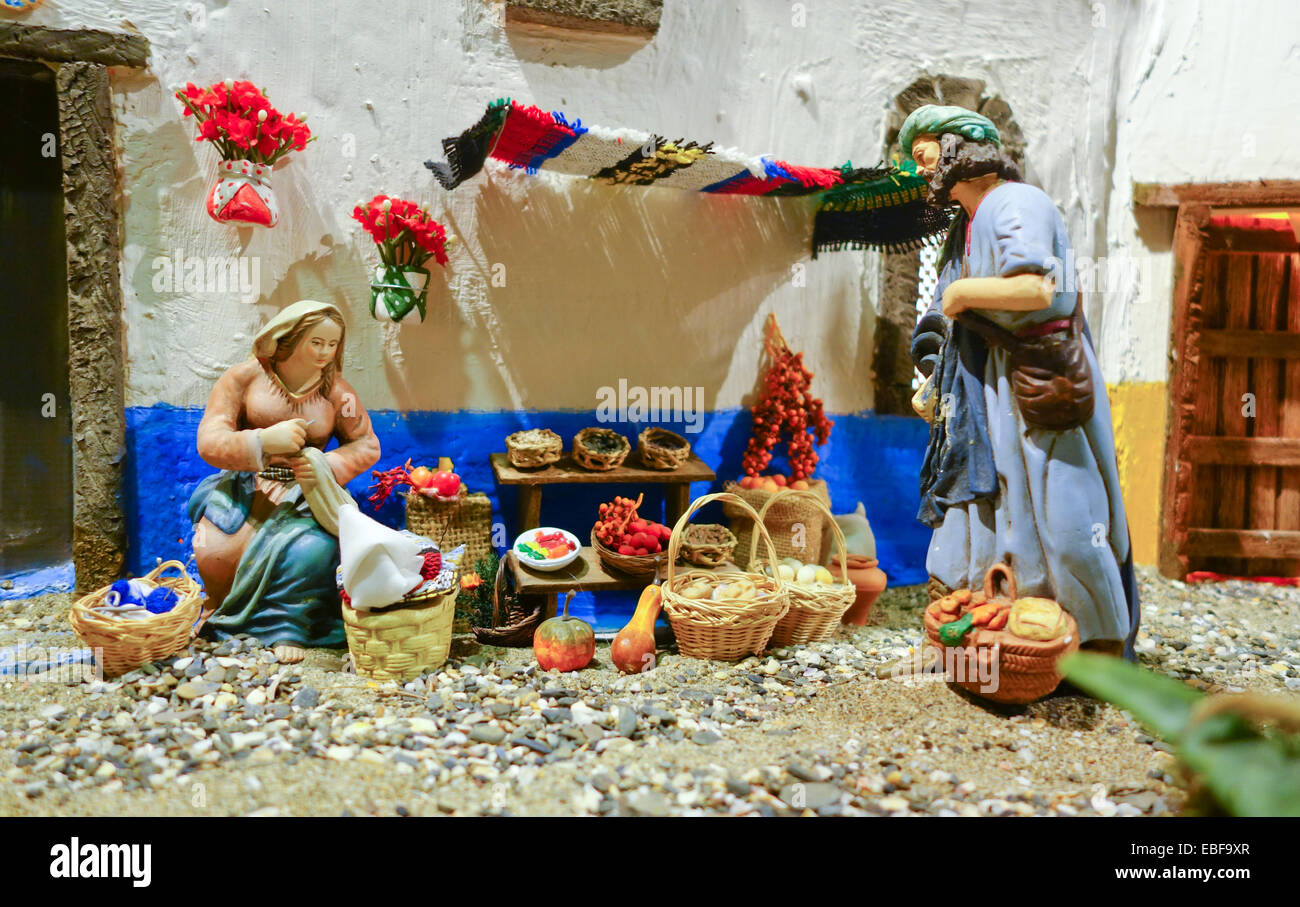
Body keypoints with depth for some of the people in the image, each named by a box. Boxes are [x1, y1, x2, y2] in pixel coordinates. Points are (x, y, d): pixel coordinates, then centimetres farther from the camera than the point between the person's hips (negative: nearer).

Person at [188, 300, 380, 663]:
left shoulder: (335, 391, 5)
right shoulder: (244, 377, 0)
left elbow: (368, 445, 7)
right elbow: (208, 443, -5)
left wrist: (327, 466, -13)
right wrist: (265, 440, -23)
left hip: (300, 496, 1)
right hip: (242, 487, 0)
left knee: (315, 549, -32)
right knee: (216, 552, -28)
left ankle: (285, 626, -8)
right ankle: (220, 613, 7)